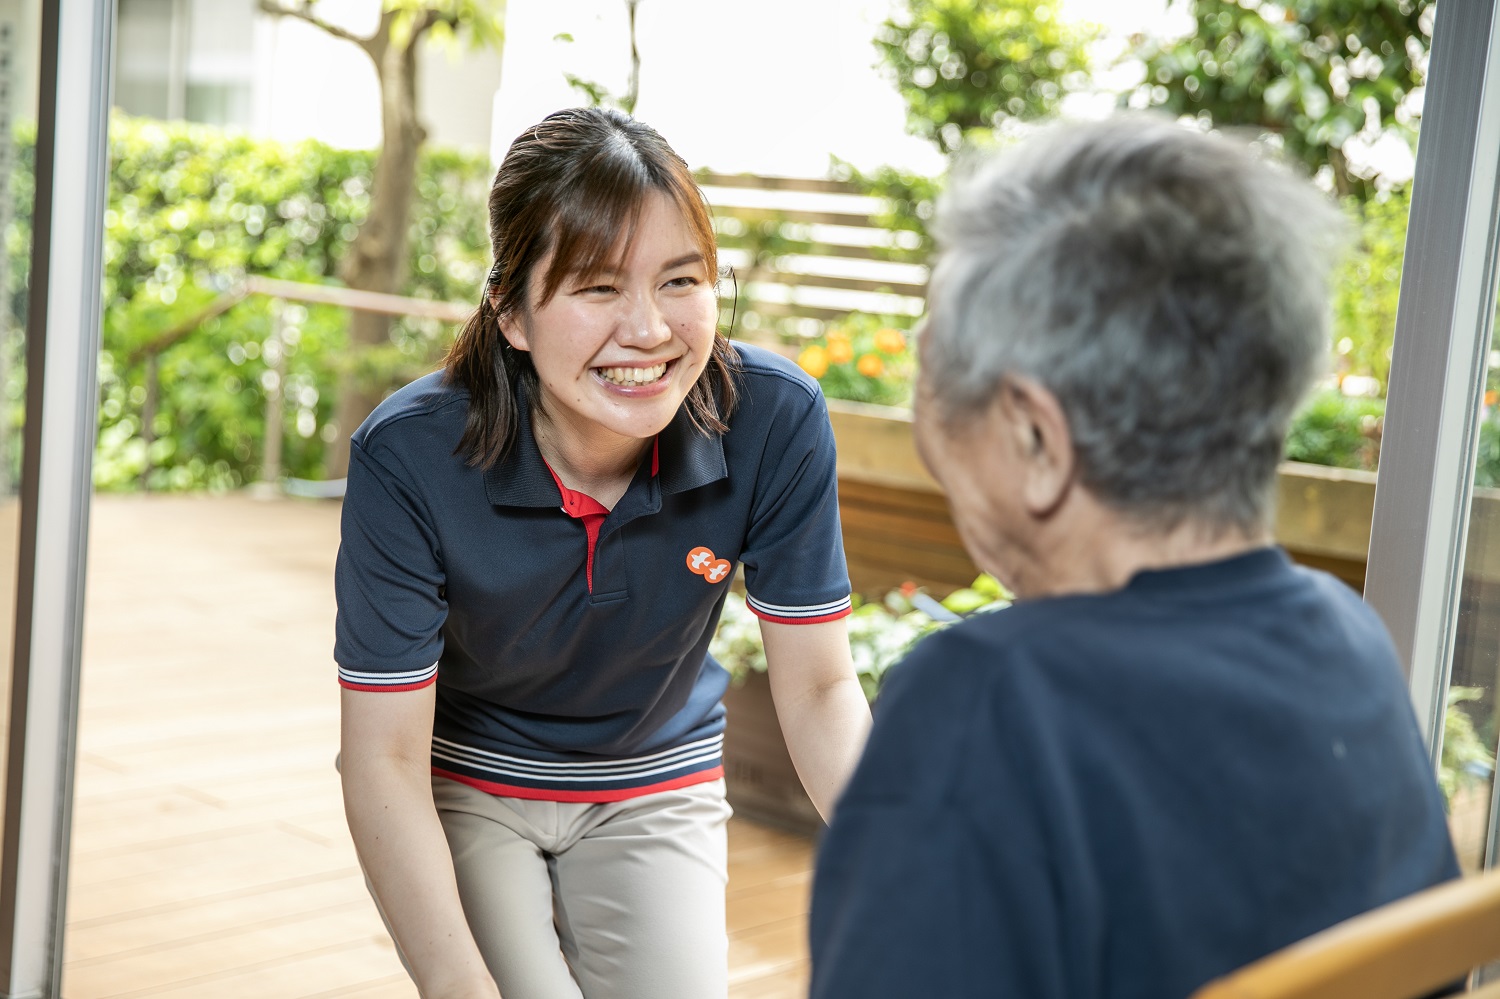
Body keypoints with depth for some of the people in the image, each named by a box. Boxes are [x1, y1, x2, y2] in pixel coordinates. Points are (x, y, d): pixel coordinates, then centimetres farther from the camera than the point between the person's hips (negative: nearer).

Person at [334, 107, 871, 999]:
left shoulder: (776, 422, -23)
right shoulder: (408, 457, -28)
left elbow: (819, 691, -14)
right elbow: (386, 759, -24)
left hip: (654, 791, 2)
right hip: (463, 791, -1)